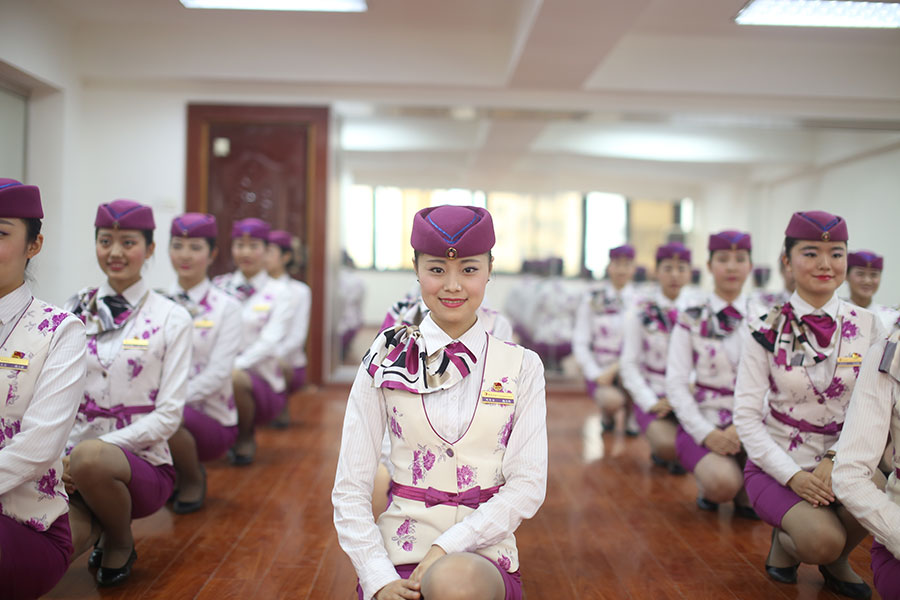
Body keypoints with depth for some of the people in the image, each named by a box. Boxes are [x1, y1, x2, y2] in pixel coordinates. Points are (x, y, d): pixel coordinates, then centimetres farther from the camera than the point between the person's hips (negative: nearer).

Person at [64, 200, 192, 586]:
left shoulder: (170, 319, -2)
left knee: (88, 457, -37)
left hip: (141, 464, -2)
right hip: (69, 468, 3)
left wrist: (79, 454, -16)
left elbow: (168, 415, -8)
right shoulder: (76, 311, 8)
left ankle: (120, 543, -4)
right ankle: (95, 522, 11)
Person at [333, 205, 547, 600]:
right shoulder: (386, 360, 1)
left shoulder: (522, 367, 2)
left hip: (484, 555, 1)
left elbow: (528, 484, -4)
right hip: (398, 556, 0)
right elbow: (350, 486, -1)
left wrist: (448, 546, -15)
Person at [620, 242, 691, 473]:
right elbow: (629, 363, -5)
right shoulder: (640, 312, -2)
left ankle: (679, 455, 7)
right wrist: (650, 402, -14)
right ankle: (660, 452, 9)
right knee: (668, 445, -29)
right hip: (654, 394, -2)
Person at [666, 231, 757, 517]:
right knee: (722, 482, -31)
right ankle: (708, 486, 7)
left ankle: (745, 493, 7)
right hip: (704, 422, -2)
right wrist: (706, 433, -15)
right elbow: (676, 383, -5)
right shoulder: (691, 320, 1)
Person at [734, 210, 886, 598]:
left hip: (842, 461, 3)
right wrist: (793, 475, -18)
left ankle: (837, 558, 5)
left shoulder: (866, 327, 1)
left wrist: (837, 462, -15)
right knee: (822, 538, -30)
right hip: (778, 463, -3)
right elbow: (747, 416, -9)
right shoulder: (766, 331, -7)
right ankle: (788, 542, 9)